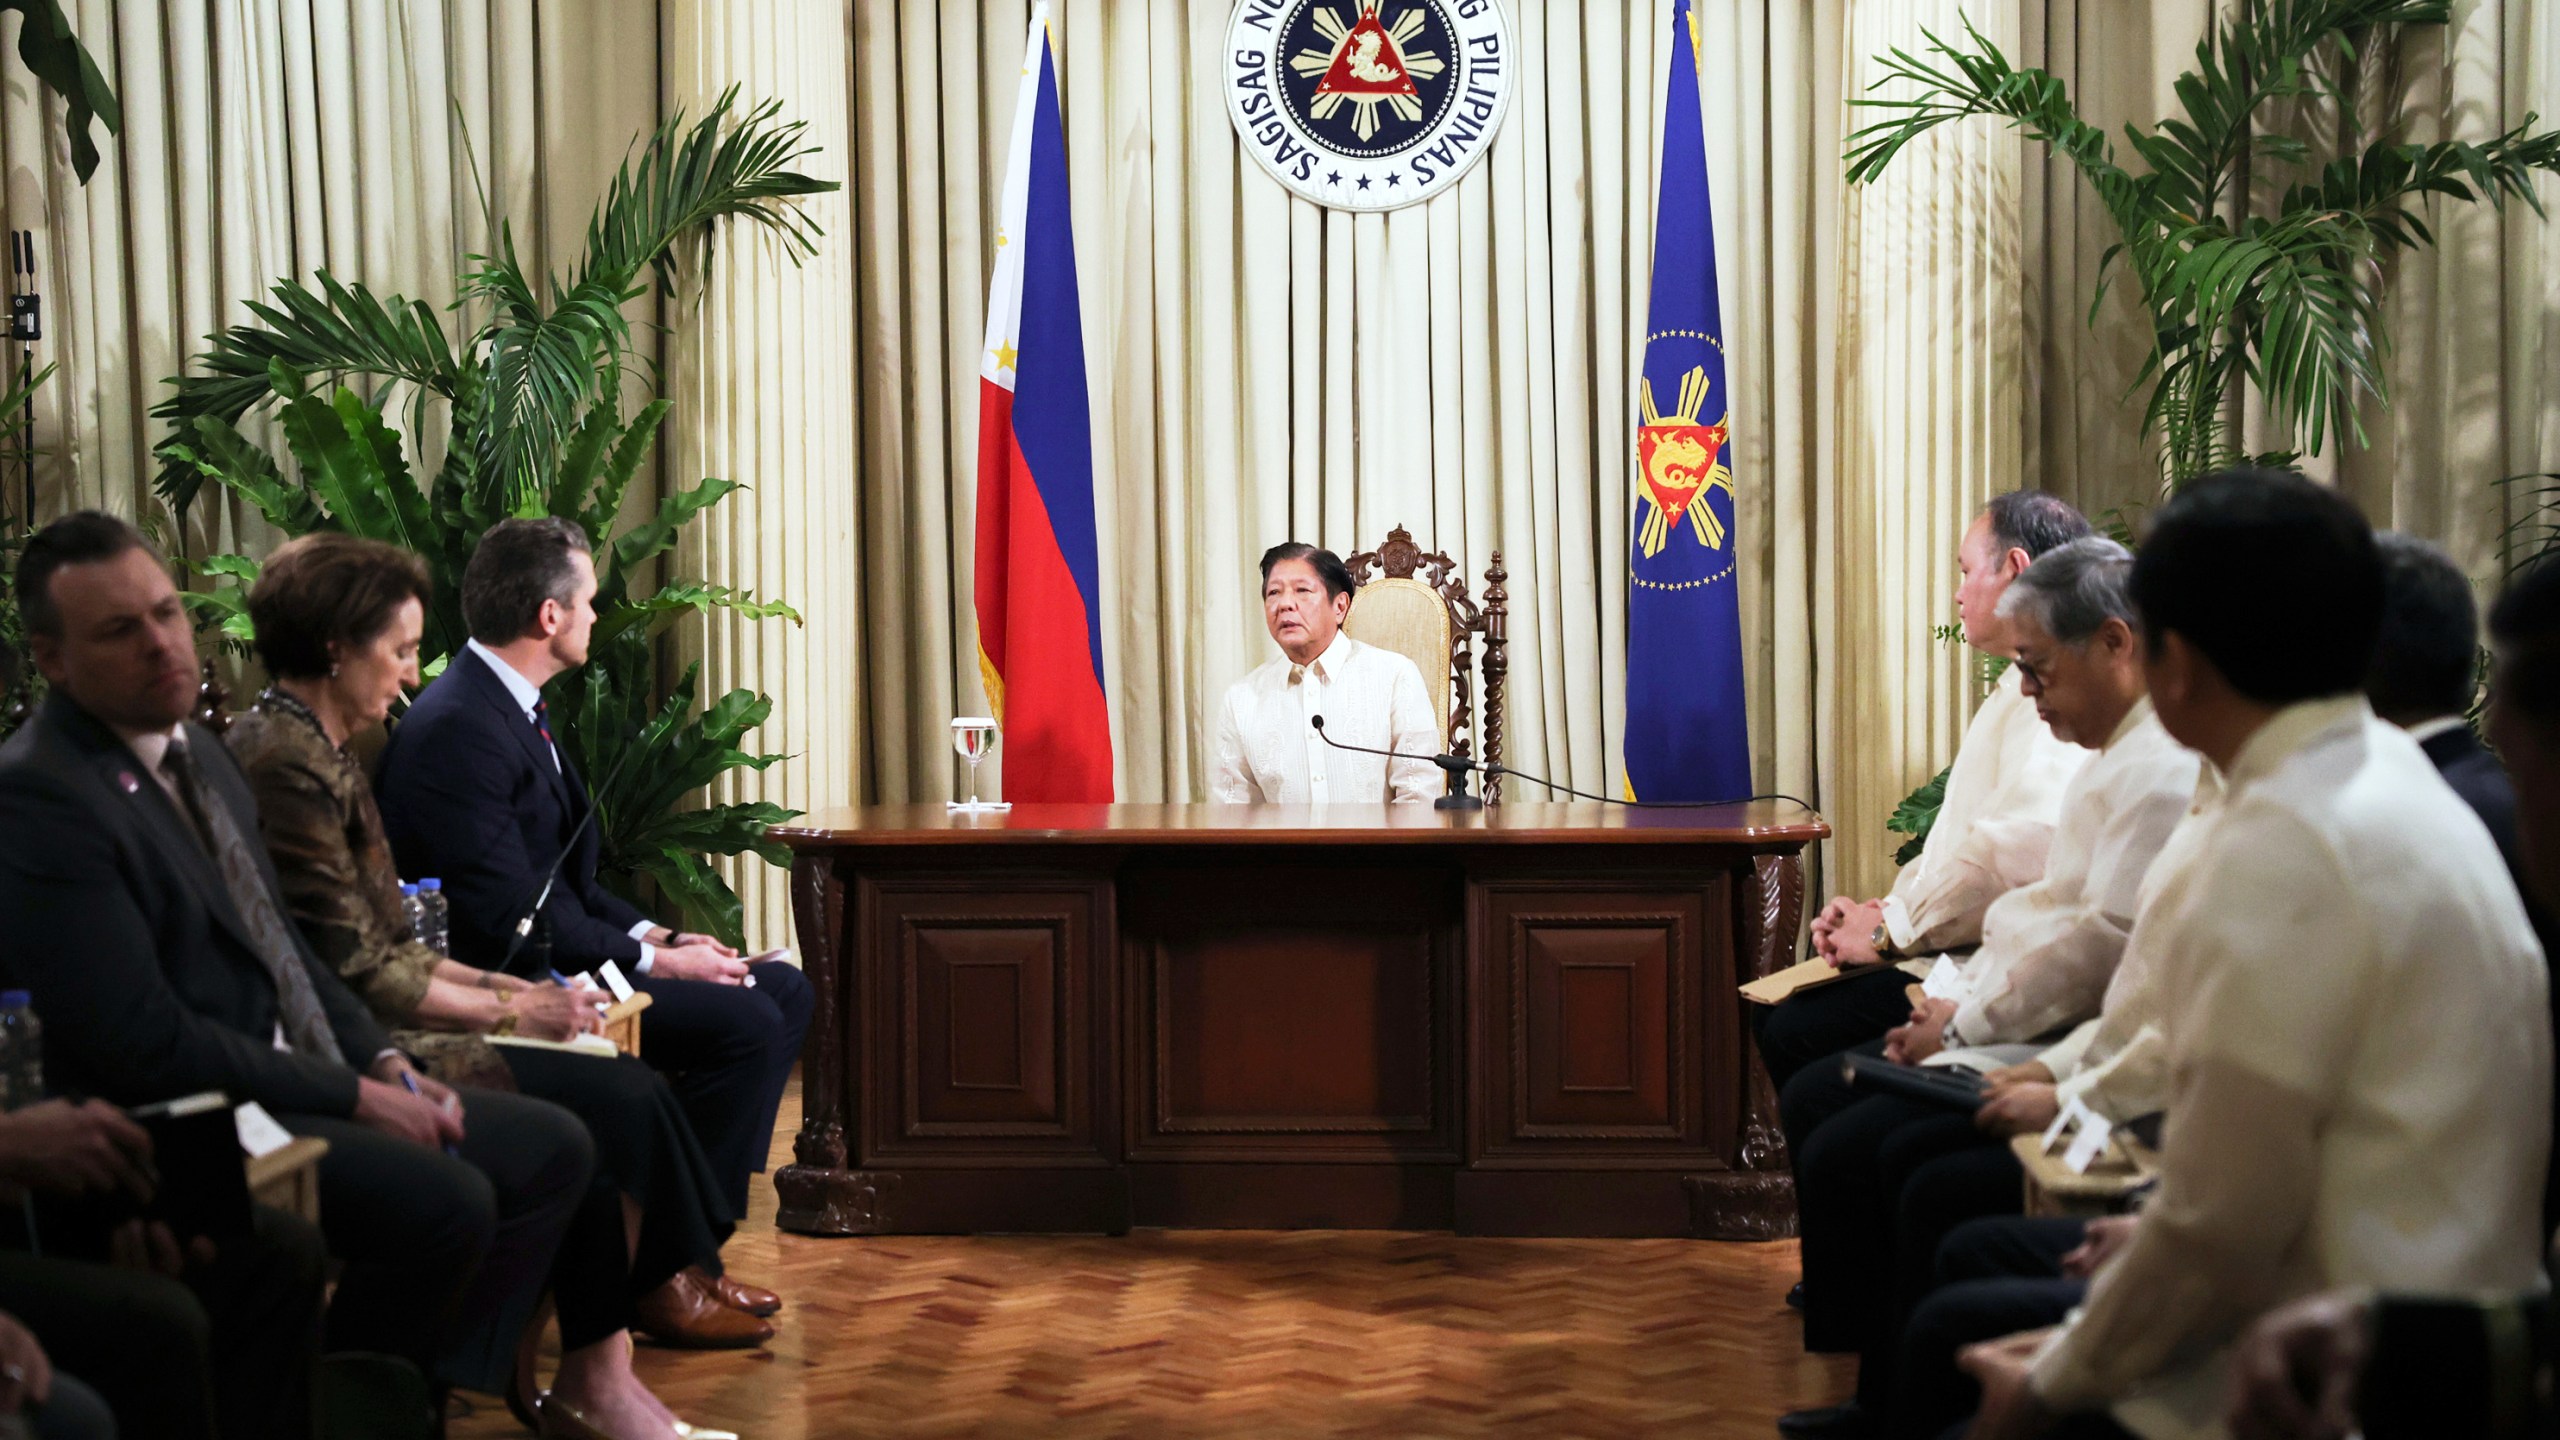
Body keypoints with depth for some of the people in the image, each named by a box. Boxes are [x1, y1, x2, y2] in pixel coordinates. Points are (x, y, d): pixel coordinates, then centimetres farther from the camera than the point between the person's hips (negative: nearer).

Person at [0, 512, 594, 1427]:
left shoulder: (195, 749, 12)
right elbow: (141, 1041, -22)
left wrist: (383, 1063, 4)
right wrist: (350, 1097, -16)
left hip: (288, 1082, 10)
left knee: (551, 1151, 6)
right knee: (447, 1200, -27)